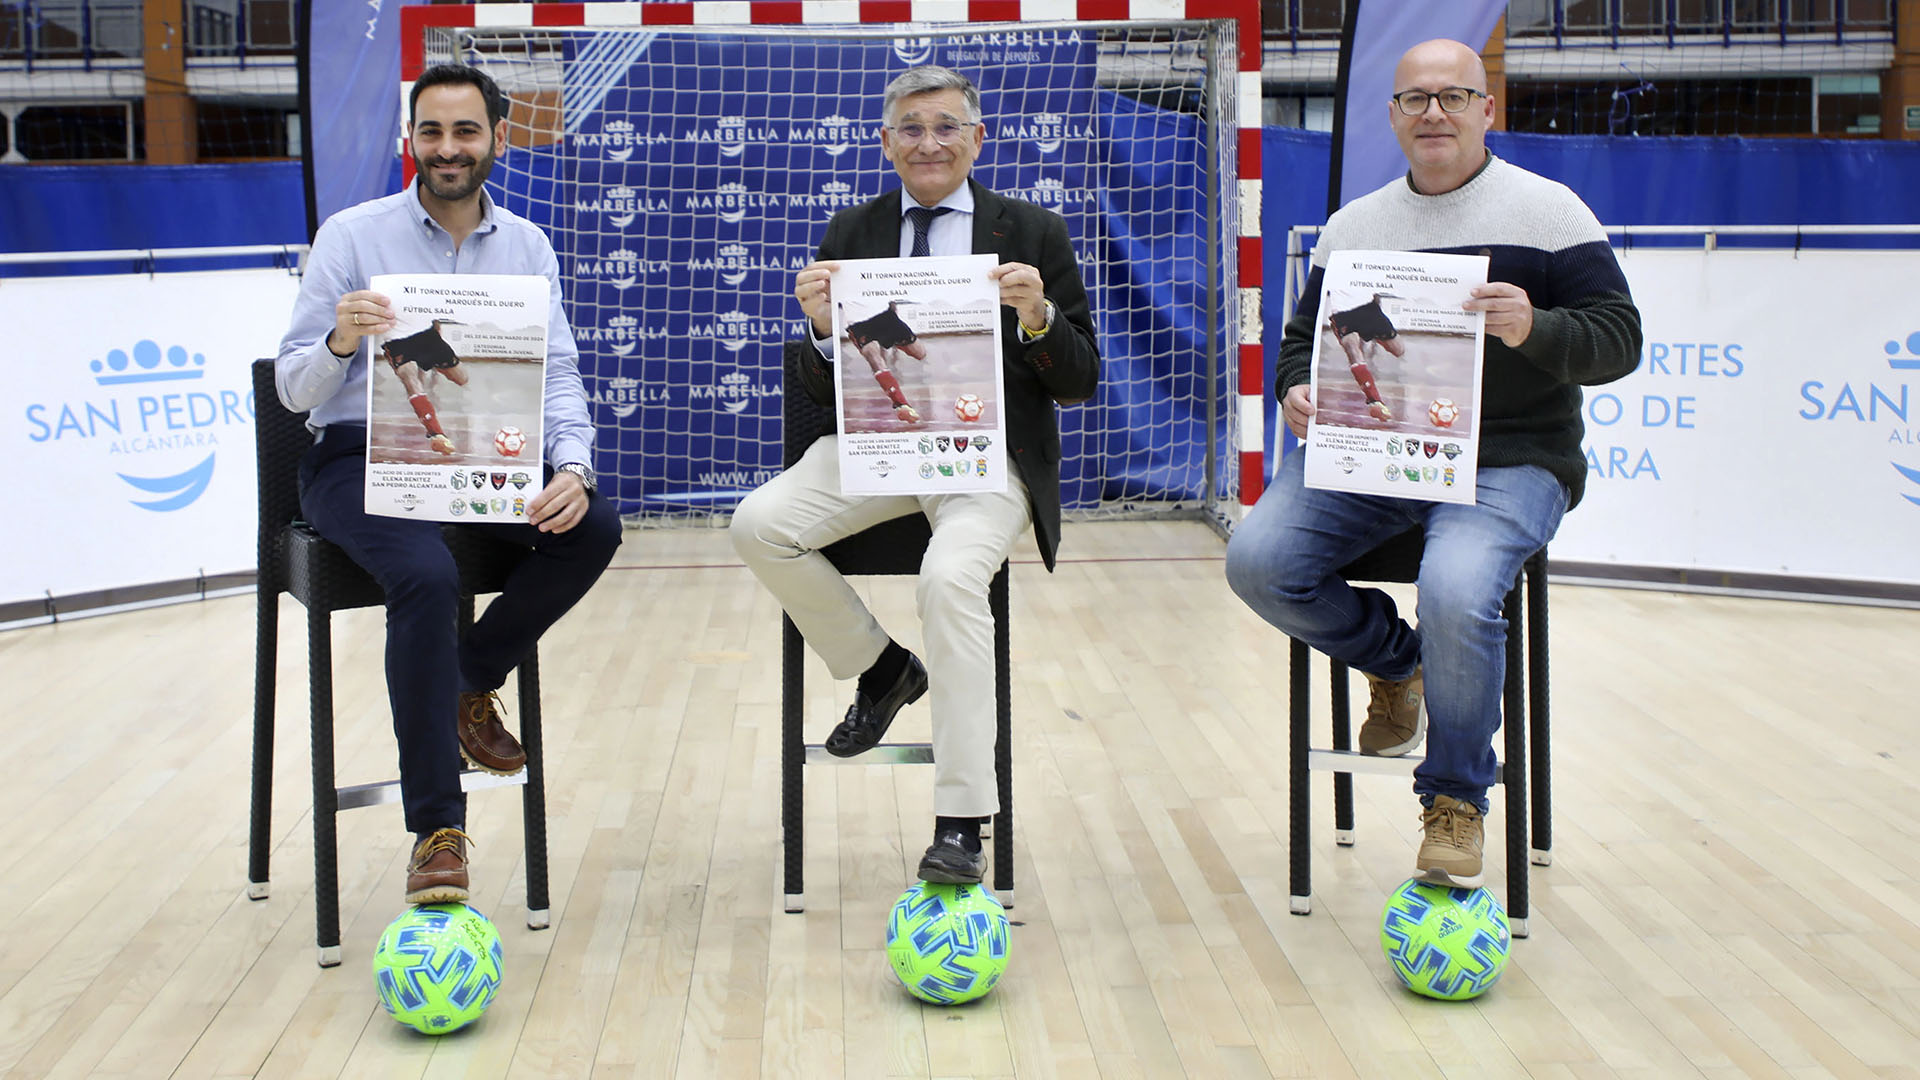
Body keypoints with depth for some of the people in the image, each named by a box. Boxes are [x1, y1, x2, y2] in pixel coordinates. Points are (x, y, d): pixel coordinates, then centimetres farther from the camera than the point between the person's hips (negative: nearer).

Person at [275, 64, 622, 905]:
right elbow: (294, 388, -2)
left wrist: (572, 467, -17)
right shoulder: (353, 235, 1)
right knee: (427, 576, -33)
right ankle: (437, 830, -24)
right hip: (359, 459, -3)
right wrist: (340, 342, -25)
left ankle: (470, 685, 2)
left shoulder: (526, 247, 11)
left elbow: (558, 377, 4)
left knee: (594, 528, -24)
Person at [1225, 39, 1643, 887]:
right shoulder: (1352, 228, 15)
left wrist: (1533, 329, -21)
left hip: (1508, 461, -4)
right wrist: (1296, 390, -3)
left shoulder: (1547, 211, 3)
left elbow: (1618, 339, -1)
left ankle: (1455, 800, -7)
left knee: (1456, 593, -34)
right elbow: (1304, 337, 21)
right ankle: (1396, 662, 12)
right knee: (1257, 561, -20)